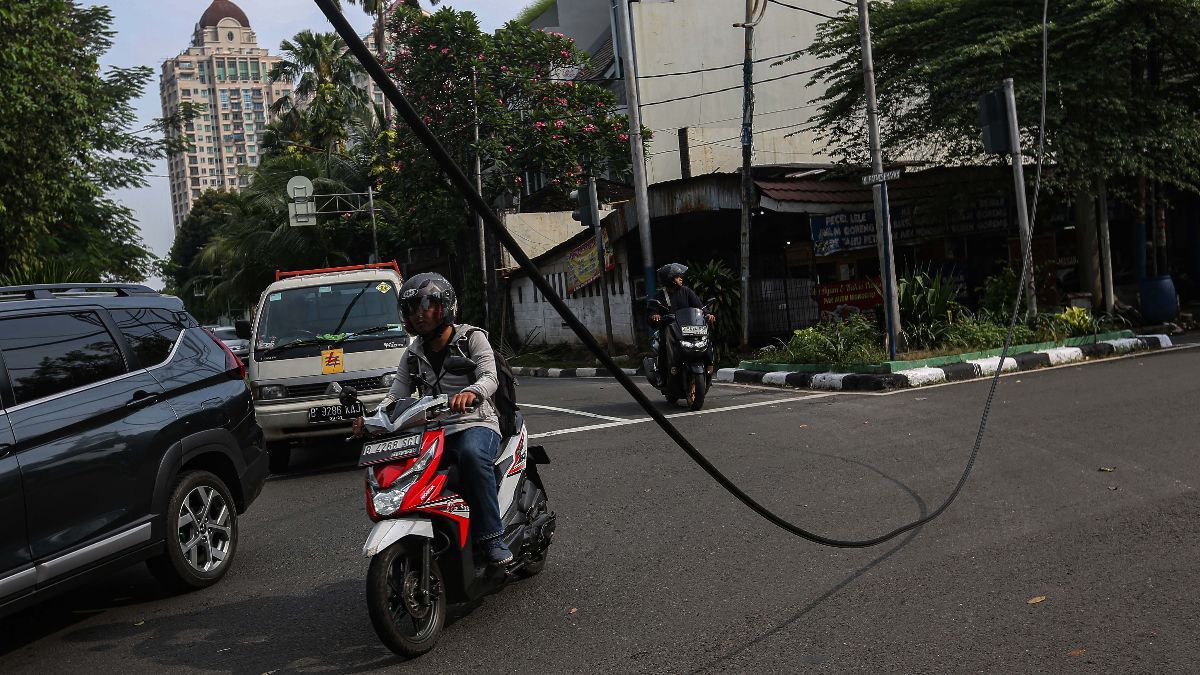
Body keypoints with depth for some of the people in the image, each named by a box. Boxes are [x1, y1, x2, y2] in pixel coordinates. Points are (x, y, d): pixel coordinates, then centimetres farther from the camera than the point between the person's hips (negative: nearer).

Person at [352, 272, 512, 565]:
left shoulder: (471, 338, 2)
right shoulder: (414, 353, 16)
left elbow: (490, 377, -14)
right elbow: (397, 393, 7)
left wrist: (471, 392, -38)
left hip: (476, 424, -5)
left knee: (472, 454, -39)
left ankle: (492, 537, -31)